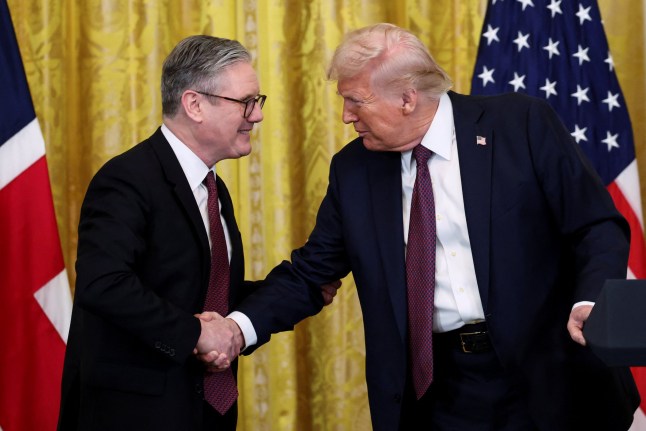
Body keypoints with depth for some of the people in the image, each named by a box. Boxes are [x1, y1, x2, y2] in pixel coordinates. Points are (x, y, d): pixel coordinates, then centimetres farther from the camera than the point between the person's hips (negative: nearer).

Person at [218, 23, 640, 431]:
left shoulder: (522, 123, -7)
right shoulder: (353, 168, 5)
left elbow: (598, 226, -7)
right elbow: (309, 272, 9)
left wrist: (591, 304, -25)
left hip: (545, 381, -3)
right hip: (435, 391, 3)